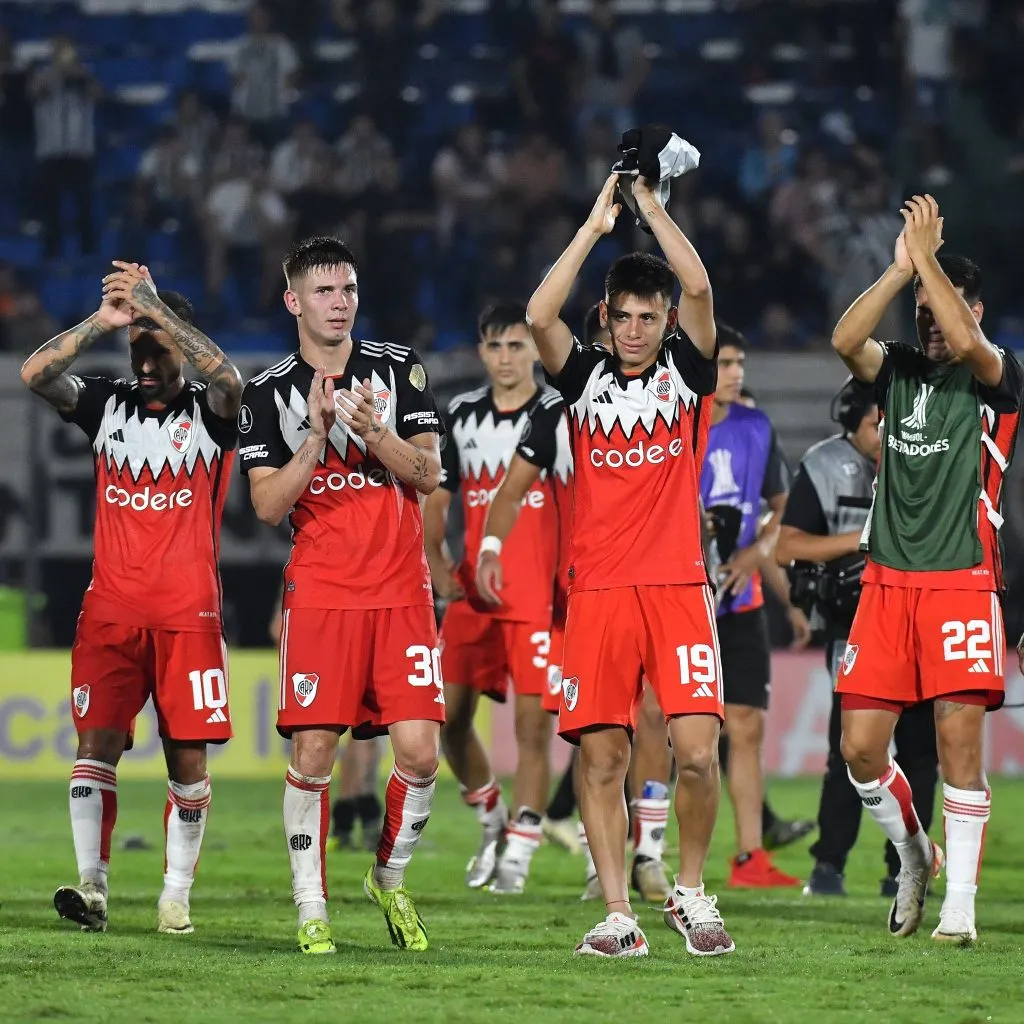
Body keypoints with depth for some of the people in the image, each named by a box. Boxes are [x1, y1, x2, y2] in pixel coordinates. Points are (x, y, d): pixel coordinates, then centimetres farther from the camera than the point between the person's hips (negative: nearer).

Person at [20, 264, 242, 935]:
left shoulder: (208, 413, 3)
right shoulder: (106, 405, 10)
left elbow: (229, 381, -21)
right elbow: (35, 375, -4)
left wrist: (156, 309, -24)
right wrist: (106, 322, -15)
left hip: (189, 611, -2)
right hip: (112, 608, 2)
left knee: (187, 754, -2)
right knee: (97, 741, -9)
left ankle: (177, 897, 5)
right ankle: (91, 886, -13)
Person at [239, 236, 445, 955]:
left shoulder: (398, 368, 7)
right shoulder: (270, 393, 5)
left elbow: (428, 475, 2)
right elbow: (269, 506, -2)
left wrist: (373, 433, -15)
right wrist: (317, 435, -15)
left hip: (401, 589, 1)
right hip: (320, 593, -1)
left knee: (419, 752, -7)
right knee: (312, 753, -8)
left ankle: (390, 878, 16)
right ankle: (311, 907, 2)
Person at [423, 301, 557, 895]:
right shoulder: (462, 416, 11)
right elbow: (436, 501, 18)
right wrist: (439, 568, 4)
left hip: (540, 597, -4)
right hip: (473, 595, 4)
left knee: (534, 723, -4)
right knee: (450, 718, 3)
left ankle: (519, 853, 2)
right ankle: (492, 820, 25)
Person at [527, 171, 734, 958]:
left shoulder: (687, 369, 8)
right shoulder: (585, 376, 10)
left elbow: (699, 289, -7)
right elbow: (538, 316, -7)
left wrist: (651, 203, -4)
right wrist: (597, 224, -5)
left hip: (678, 586, -1)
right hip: (598, 590, 1)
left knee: (698, 751, -11)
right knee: (602, 758, -1)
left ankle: (692, 892, 9)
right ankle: (618, 916, 4)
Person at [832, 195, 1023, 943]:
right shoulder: (899, 371, 12)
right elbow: (845, 340, -7)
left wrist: (927, 255, -14)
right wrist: (901, 267, -11)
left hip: (963, 580, -4)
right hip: (888, 579, 4)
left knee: (959, 737, -10)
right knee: (860, 747, -1)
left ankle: (960, 902, -5)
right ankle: (915, 854, 24)